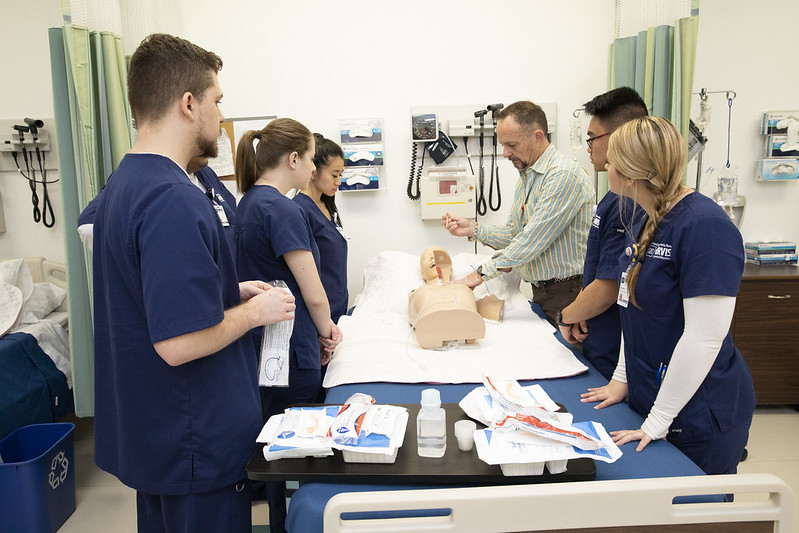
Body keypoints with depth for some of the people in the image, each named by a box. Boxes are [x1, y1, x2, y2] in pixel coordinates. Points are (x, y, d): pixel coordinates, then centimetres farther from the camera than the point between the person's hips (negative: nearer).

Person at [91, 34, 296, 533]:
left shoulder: (123, 183, 6)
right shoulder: (175, 200, -27)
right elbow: (179, 342, -30)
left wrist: (232, 292, 7)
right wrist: (256, 311, -15)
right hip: (195, 444, -10)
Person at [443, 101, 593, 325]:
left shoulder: (564, 175, -18)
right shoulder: (525, 176, 13)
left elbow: (533, 241, -22)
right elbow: (513, 233, 16)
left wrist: (482, 273, -19)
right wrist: (473, 229, -1)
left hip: (566, 293, -8)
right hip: (539, 290, 8)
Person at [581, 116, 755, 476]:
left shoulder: (706, 226, -22)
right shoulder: (650, 219, 6)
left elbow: (705, 337, -25)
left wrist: (657, 422, -20)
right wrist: (623, 379, 11)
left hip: (697, 418, -8)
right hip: (650, 397, 8)